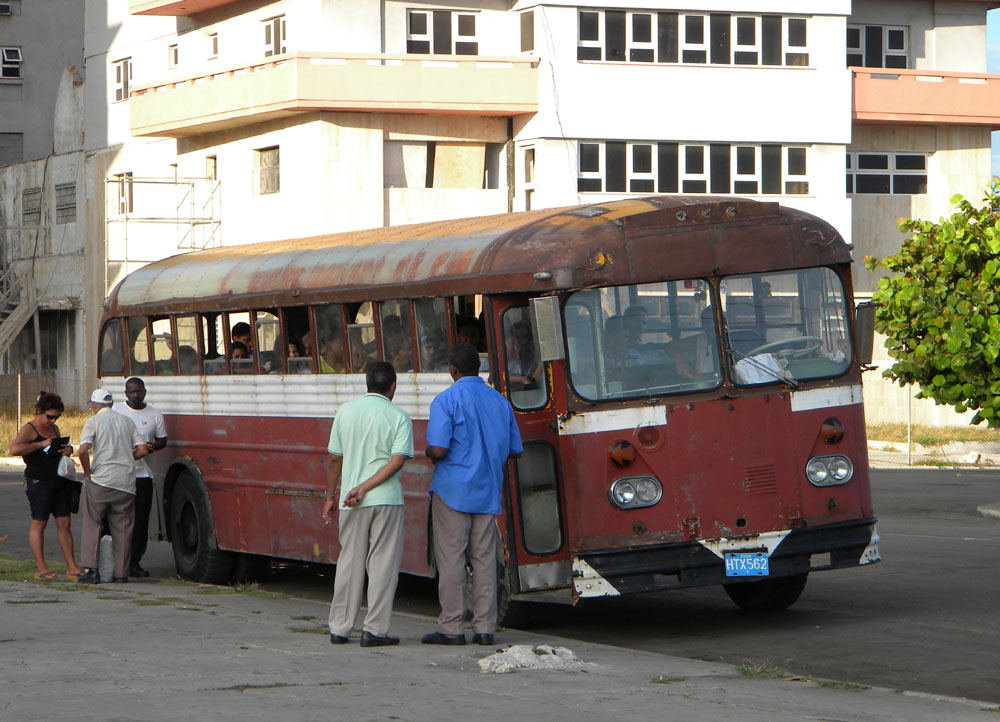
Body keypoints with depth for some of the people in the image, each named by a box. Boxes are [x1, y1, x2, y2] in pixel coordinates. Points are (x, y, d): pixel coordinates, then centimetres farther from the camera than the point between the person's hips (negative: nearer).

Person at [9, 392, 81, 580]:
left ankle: (71, 566, 5)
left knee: (64, 522, 4)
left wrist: (67, 450, 10)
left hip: (60, 481, 7)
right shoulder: (29, 429, -6)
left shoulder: (54, 428, 18)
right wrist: (41, 444, -21)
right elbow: (14, 449, -22)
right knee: (39, 523, -5)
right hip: (39, 482, -7)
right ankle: (40, 568, -2)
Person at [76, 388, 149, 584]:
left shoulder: (93, 421, -1)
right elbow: (142, 450, 8)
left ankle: (90, 568, -4)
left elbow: (83, 450, -16)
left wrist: (87, 472, -2)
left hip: (101, 479, -4)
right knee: (122, 527, 8)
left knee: (92, 524, 5)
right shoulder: (127, 421, 13)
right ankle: (121, 572, 9)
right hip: (126, 482, 4)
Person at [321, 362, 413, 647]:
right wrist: (364, 488, -14)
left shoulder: (345, 411, 5)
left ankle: (339, 628, 15)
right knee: (382, 564, 2)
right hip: (387, 499, -3)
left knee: (349, 563, 11)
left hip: (350, 504, 3)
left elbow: (334, 459, 6)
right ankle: (375, 629, -1)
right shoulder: (398, 417, -3)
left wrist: (329, 496, 15)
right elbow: (397, 461, -14)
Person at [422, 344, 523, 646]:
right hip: (488, 491, 5)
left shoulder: (446, 400, -10)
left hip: (452, 490, -5)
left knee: (451, 559, -1)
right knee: (485, 558, 7)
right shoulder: (500, 401, 9)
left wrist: (428, 454, 5)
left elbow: (438, 449, -18)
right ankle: (485, 627, 6)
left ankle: (451, 627, 0)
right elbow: (514, 450, 14)